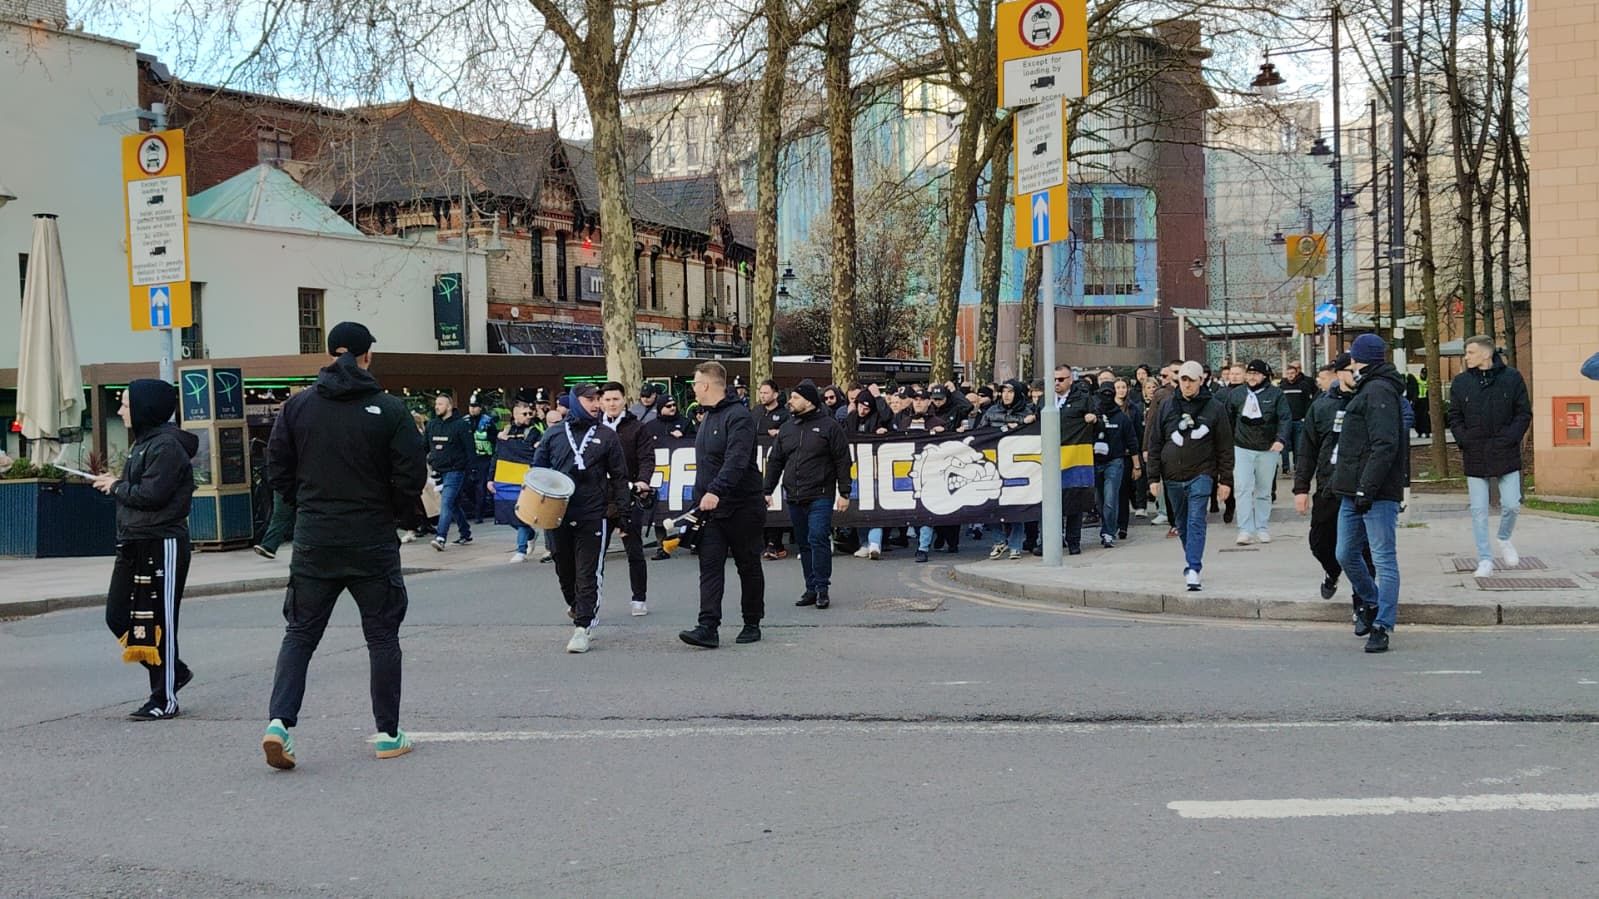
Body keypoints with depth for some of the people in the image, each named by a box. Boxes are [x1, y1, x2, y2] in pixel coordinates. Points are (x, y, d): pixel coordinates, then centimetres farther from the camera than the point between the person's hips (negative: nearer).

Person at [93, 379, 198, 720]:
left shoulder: (167, 446, -14)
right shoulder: (142, 442, 17)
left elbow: (151, 495, -21)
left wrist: (116, 487, -7)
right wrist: (115, 484, 2)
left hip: (162, 545, -10)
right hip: (133, 545, 10)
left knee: (157, 622, -4)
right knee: (118, 618, 10)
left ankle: (165, 700, 4)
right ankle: (175, 672, 23)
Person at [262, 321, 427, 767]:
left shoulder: (297, 406, 0)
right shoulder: (389, 409, -8)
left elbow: (277, 472, 2)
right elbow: (411, 480, -9)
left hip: (313, 541, 2)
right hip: (372, 542, -2)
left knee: (300, 634, 11)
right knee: (382, 636, 10)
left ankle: (279, 721, -4)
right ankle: (388, 734, 14)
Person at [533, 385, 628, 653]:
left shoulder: (607, 436, 5)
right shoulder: (553, 435, 9)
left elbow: (619, 476, 7)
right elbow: (537, 469, 15)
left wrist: (618, 507, 1)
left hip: (593, 516, -3)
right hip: (559, 513, 3)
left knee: (588, 574, -6)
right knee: (564, 569, 16)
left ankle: (583, 627, -5)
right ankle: (575, 606, 42)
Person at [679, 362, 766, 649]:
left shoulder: (739, 417, -15)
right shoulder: (708, 418, 15)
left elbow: (736, 460, -28)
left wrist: (715, 491, -39)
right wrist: (698, 500, 19)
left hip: (742, 507, -8)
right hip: (711, 508, 8)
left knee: (749, 567, 6)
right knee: (710, 567, -3)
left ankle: (752, 624, 18)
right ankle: (708, 628, -8)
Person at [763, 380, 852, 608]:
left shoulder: (829, 426, -2)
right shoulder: (787, 428, 14)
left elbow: (843, 461, -4)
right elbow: (775, 461, 17)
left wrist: (844, 493, -8)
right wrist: (766, 491, 11)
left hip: (820, 497, -6)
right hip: (794, 498, 6)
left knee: (818, 540, -12)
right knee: (804, 544, 8)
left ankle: (822, 589, -5)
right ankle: (811, 589, 15)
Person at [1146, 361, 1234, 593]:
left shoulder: (1214, 408, 0)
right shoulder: (1167, 407, 6)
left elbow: (1225, 447, 2)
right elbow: (1155, 444, 8)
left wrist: (1225, 480, -1)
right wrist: (1154, 477, 4)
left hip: (1201, 475, -4)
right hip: (1172, 477, 4)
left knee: (1196, 522, -14)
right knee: (1182, 524, 14)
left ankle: (1193, 570, -19)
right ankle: (1193, 562, 30)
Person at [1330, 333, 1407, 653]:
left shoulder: (1379, 392, -12)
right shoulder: (1368, 390, 20)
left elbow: (1385, 446, -21)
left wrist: (1367, 488, -23)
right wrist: (1355, 488, 18)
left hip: (1377, 494, -10)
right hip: (1354, 492, 10)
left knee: (1383, 559, -4)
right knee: (1346, 555, 16)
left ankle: (1381, 626, -2)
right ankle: (1372, 602, 35)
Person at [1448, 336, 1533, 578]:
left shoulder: (1512, 378, -1)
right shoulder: (1460, 382, 4)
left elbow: (1524, 413, 1)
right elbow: (1454, 418, 7)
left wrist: (1510, 438, -10)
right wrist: (1465, 441, -7)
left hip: (1506, 455, -1)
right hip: (1475, 458, 1)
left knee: (1511, 504, -1)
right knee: (1479, 510, 2)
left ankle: (1504, 540, 29)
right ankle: (1485, 560, 10)